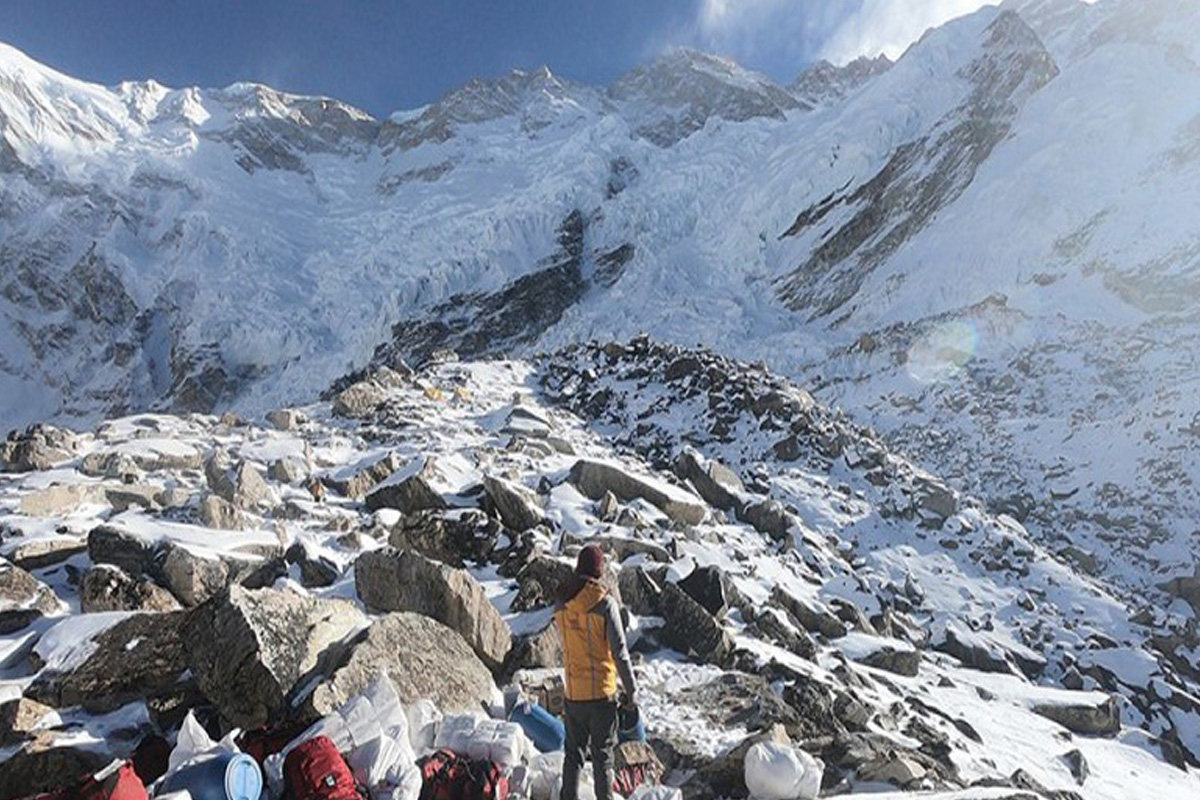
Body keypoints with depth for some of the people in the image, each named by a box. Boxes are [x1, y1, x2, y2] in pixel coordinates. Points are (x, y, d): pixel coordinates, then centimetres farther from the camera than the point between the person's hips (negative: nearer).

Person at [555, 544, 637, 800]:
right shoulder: (605, 602, -17)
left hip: (572, 692, 4)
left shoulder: (561, 603, -3)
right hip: (601, 692, -4)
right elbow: (619, 651, -15)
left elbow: (566, 642, 8)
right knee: (602, 754, 9)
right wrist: (631, 690, -7)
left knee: (573, 752, 17)